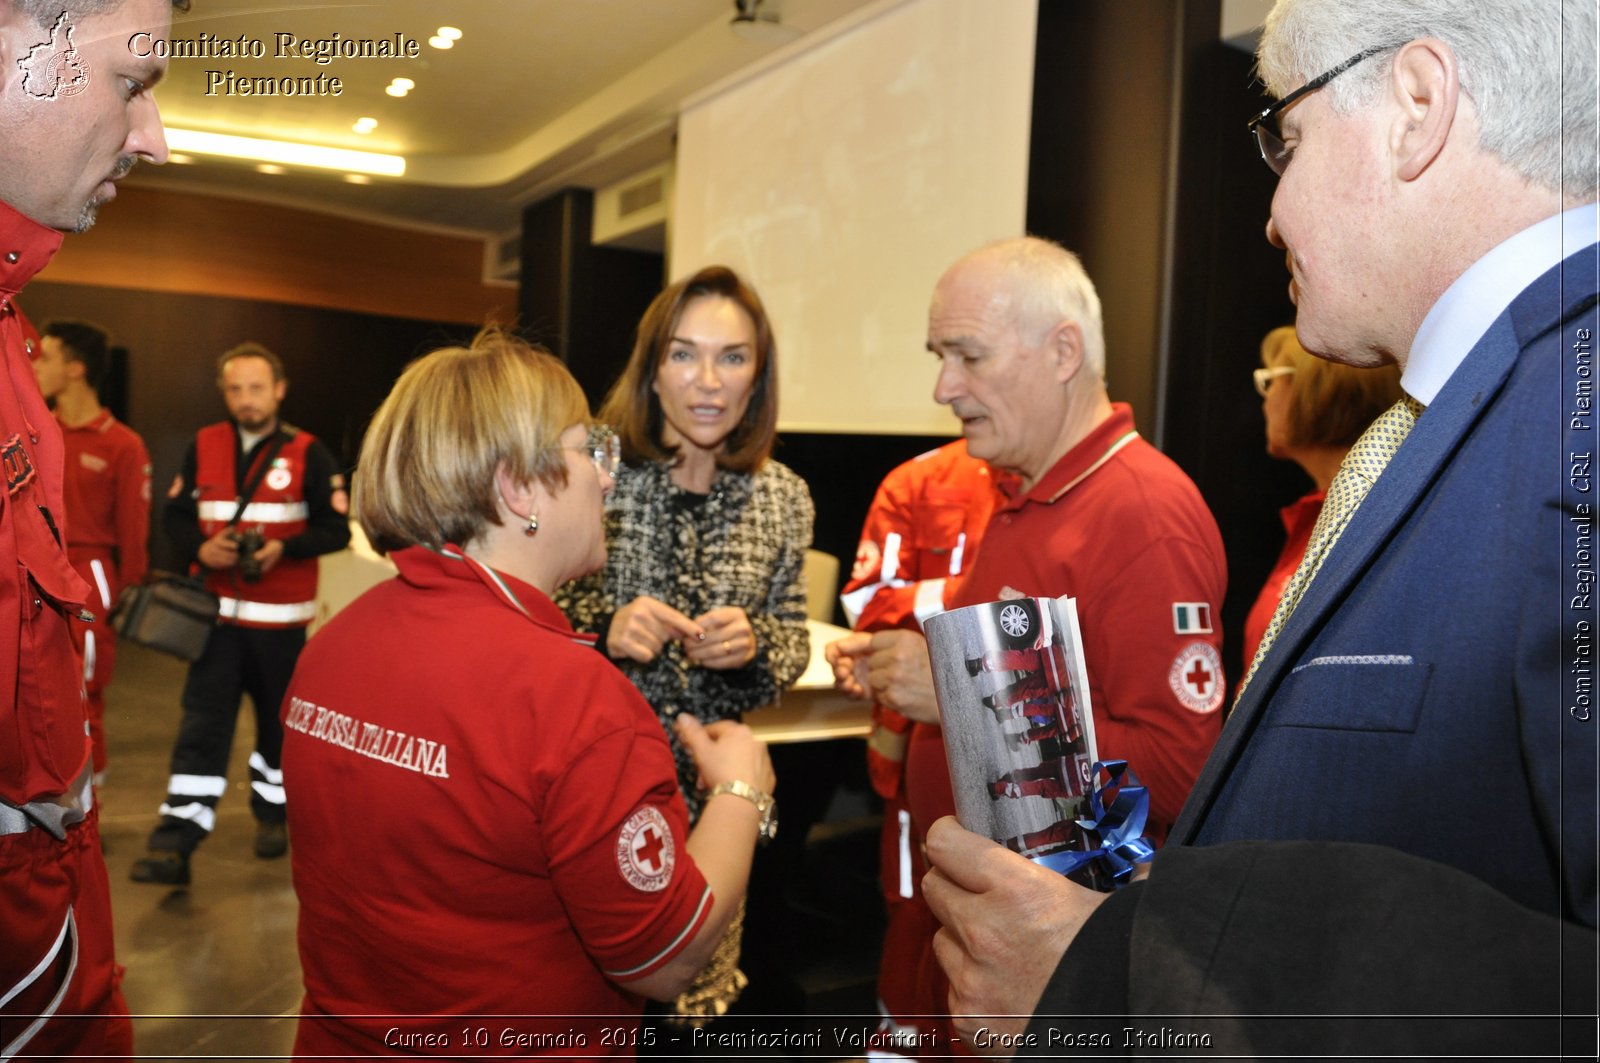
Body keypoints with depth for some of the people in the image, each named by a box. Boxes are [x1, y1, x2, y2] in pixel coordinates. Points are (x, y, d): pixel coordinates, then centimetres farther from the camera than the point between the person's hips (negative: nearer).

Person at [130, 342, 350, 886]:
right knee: (201, 724, -3)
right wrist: (201, 548, -12)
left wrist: (283, 548, -22)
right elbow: (174, 514, 9)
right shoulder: (203, 445, 4)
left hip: (282, 616, -1)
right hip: (218, 610, 2)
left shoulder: (308, 453, -5)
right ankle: (175, 842, -2)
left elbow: (336, 530, -6)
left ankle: (272, 810, 32)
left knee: (279, 720, 12)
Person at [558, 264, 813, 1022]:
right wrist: (603, 629, -23)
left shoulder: (782, 497, -3)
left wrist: (754, 645, -15)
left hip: (711, 786, 3)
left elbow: (793, 644, 6)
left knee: (697, 992, 19)